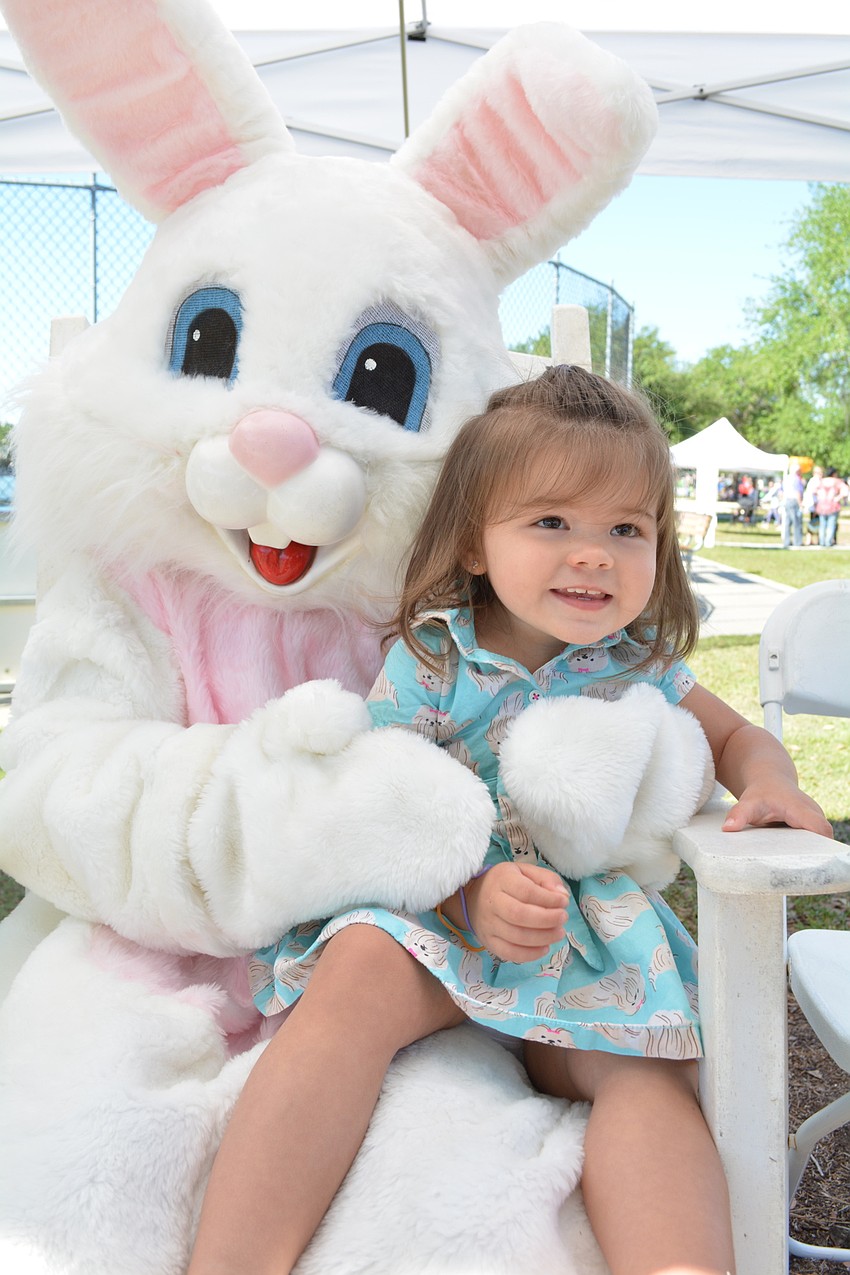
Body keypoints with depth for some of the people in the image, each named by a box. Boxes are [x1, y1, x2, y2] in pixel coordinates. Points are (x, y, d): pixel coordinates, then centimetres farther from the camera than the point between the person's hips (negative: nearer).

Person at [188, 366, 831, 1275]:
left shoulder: (641, 661, 6)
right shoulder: (429, 663, -6)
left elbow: (736, 734, 21)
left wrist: (768, 781, -5)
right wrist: (474, 894, -27)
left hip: (593, 938, 4)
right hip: (434, 910, -3)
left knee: (647, 1073, -28)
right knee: (361, 972, -35)